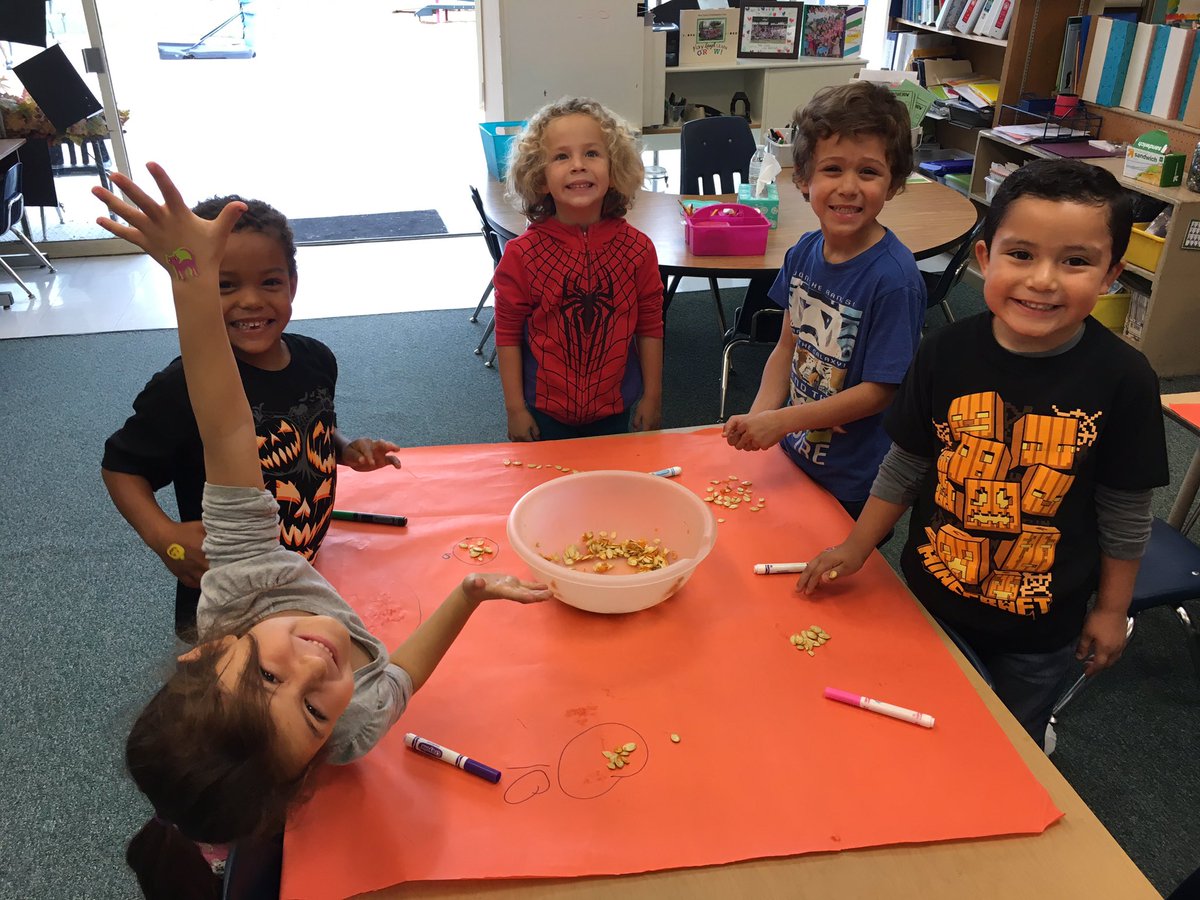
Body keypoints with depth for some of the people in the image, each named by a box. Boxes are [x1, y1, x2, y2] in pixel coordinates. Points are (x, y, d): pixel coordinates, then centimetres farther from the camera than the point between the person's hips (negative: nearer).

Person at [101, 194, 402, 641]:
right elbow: (120, 466, -12)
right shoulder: (183, 389, -24)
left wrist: (349, 450, -6)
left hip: (314, 576, 5)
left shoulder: (317, 361, -7)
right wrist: (163, 536, -27)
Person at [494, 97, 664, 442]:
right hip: (545, 410, -1)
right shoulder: (522, 255, -13)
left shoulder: (637, 248, -8)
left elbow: (649, 329, -1)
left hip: (616, 408, 2)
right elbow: (508, 335, -7)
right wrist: (515, 408, -6)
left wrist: (652, 398, 2)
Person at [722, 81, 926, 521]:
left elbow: (879, 392, -22)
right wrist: (757, 417, -12)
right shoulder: (804, 253, -5)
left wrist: (781, 421, -22)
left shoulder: (894, 277, -25)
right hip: (793, 454, 6)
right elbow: (789, 344, 4)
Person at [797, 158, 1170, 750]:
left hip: (1042, 620, -2)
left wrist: (1111, 610, 0)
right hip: (931, 596, 2)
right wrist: (855, 549, 0)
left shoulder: (1123, 379, -18)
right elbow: (904, 469, -2)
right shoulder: (946, 353, -15)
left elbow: (1125, 514, -7)